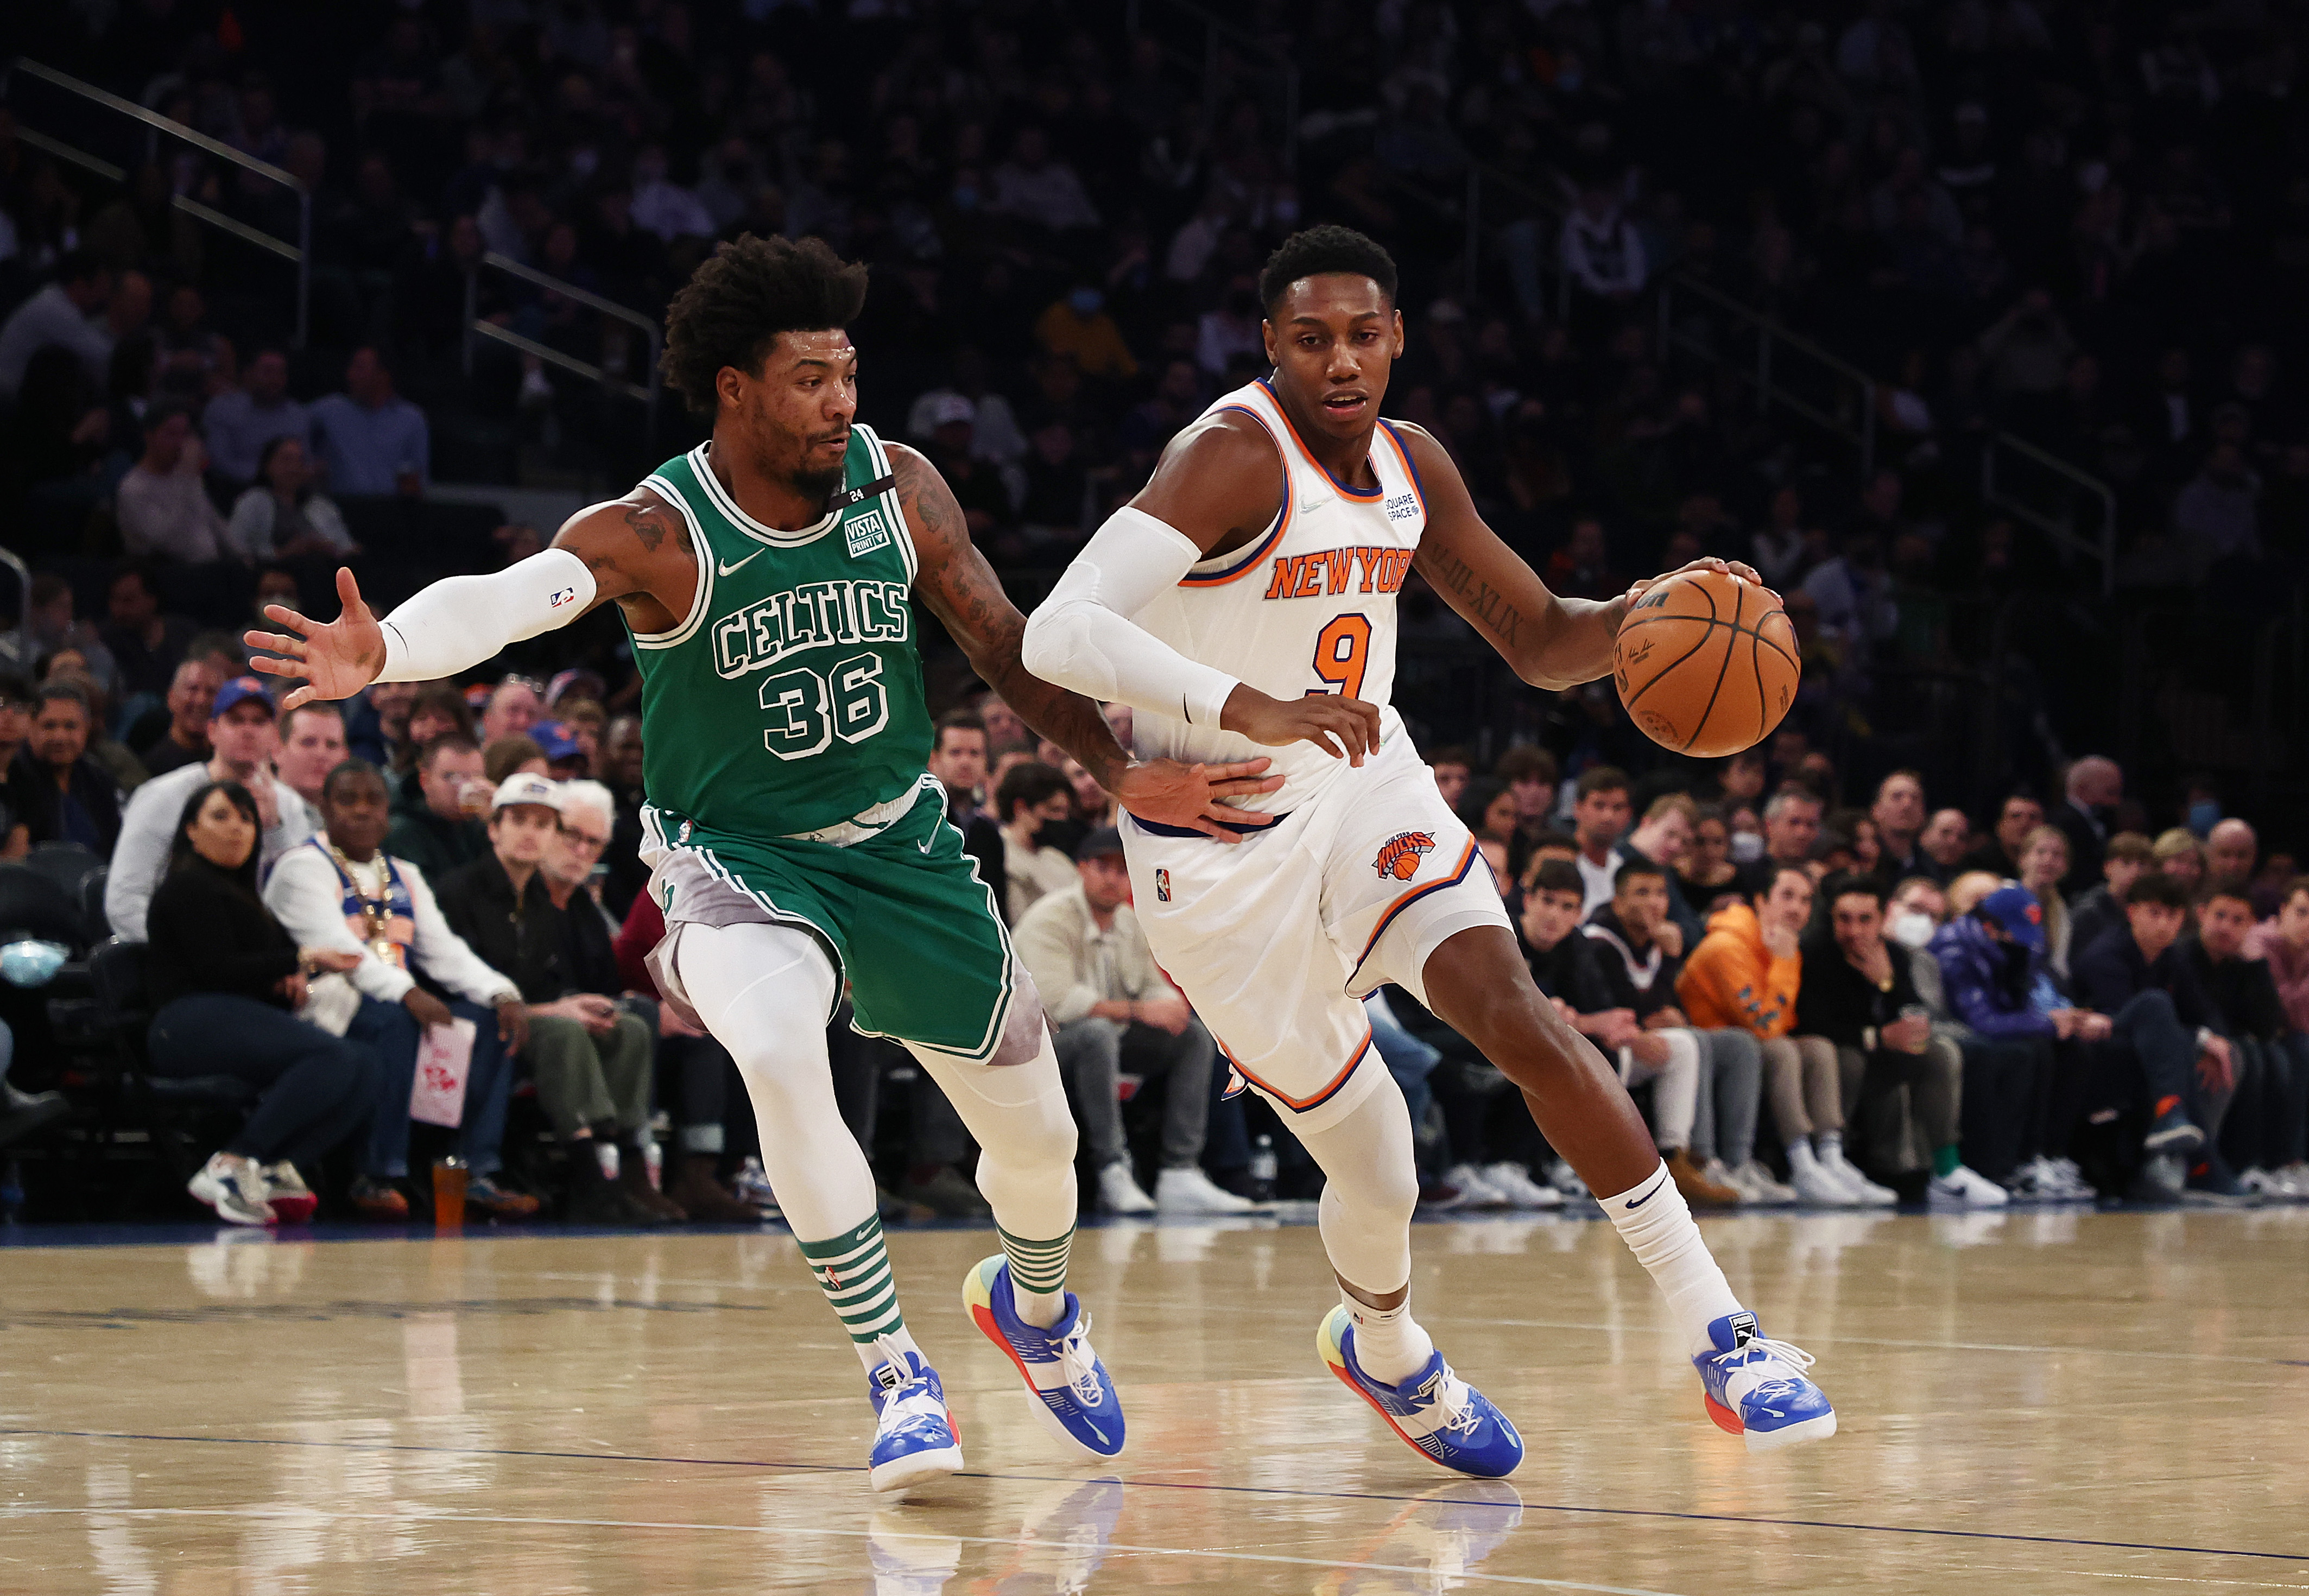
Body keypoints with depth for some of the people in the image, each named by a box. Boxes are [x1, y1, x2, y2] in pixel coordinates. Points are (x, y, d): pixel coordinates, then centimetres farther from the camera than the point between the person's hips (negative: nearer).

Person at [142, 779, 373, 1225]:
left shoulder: (239, 892, 30)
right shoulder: (190, 887, 2)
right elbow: (218, 970, -10)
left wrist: (294, 974, 5)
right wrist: (302, 961, -11)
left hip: (245, 1024, 9)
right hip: (196, 1023, -9)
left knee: (363, 1065, -13)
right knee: (335, 1058, -29)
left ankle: (277, 1170, -27)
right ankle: (231, 1167, -31)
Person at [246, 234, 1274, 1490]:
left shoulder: (898, 488, -9)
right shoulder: (659, 535, -22)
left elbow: (1002, 645, 2)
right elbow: (513, 593, -40)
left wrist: (1123, 774, -3)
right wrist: (385, 651, -59)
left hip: (900, 844, 4)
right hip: (734, 857, -4)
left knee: (1036, 1133, 12)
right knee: (779, 1056, -36)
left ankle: (1035, 1302, 49)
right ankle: (893, 1372, -21)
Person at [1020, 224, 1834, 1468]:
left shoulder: (1410, 470, 1)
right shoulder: (1234, 458, -22)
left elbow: (1541, 641, 11)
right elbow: (1059, 633, -34)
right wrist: (1248, 712, -47)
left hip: (1366, 793, 5)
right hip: (1222, 850, -5)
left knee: (1514, 1013, -21)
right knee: (1376, 1175, 1)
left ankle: (1717, 1332, -20)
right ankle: (1383, 1348, 36)